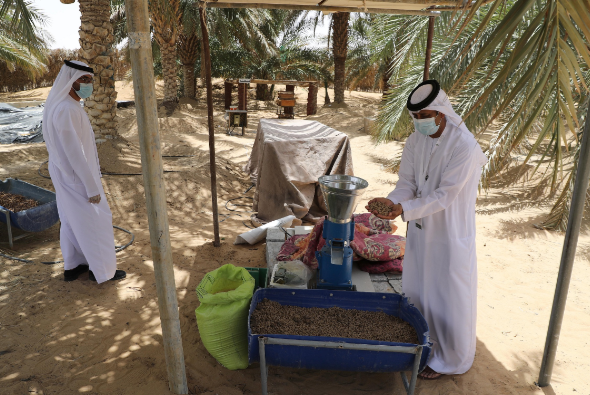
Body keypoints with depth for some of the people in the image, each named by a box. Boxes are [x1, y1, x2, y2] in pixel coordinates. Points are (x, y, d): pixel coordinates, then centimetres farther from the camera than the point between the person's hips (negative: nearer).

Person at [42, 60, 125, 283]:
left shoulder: (63, 105, 5)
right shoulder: (67, 110, -27)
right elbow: (74, 153, -26)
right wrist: (92, 187, -21)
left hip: (67, 174, 10)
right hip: (76, 177, -10)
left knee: (72, 219, 19)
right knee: (96, 221, 4)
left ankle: (73, 266, 33)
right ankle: (103, 270, 18)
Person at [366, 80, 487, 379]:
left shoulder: (464, 146, -22)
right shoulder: (415, 142, -1)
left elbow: (445, 195, -25)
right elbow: (407, 183, -1)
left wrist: (404, 210, -34)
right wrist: (392, 201, -22)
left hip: (450, 233, -6)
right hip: (420, 228, 7)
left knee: (448, 296, 8)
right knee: (416, 288, 20)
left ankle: (449, 359, 30)